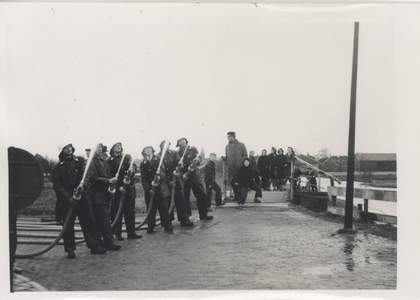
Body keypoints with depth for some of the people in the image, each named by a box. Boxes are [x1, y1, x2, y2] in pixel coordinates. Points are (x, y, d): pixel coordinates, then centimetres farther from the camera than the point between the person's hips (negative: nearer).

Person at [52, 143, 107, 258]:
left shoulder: (79, 162, 8)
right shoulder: (58, 167, 0)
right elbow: (57, 186, -3)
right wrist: (68, 198, -11)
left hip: (81, 197, 2)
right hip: (67, 200, -2)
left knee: (88, 221, 4)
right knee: (68, 225, 2)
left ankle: (94, 246, 12)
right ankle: (70, 250, 13)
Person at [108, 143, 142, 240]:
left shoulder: (127, 157, 7)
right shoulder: (109, 161, 1)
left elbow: (133, 166, -9)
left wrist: (131, 170, -33)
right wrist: (118, 187, -14)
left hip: (129, 188, 2)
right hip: (116, 189, -2)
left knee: (130, 211, 6)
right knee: (116, 212, 1)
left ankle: (131, 232, 15)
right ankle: (117, 234, 10)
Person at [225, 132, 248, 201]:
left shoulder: (241, 145, 1)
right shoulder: (227, 146, 13)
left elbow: (245, 155, 1)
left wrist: (241, 162, -9)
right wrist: (227, 162, 1)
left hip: (239, 167, -3)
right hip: (231, 167, 4)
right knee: (232, 182, 2)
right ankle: (236, 196, 16)